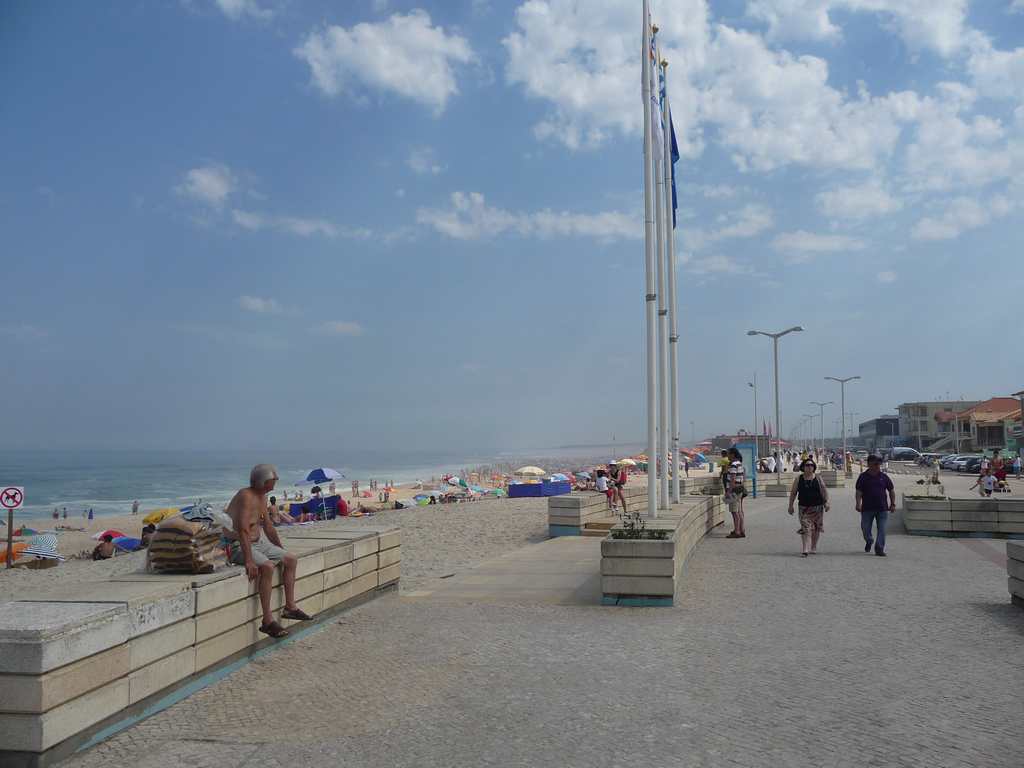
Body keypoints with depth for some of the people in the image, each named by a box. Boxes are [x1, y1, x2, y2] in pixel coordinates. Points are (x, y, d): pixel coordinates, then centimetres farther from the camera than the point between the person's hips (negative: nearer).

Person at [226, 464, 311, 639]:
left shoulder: (262, 497, 8)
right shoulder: (246, 496, -22)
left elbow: (268, 526, 20)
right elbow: (242, 530, -32)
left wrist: (281, 550, 23)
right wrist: (249, 561, -38)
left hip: (258, 542, 10)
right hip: (239, 546, -10)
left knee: (290, 559, 8)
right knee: (267, 566, -32)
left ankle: (290, 607, 16)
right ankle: (268, 621, -27)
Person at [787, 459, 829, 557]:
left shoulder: (818, 478, 3)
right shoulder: (799, 479, 3)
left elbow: (824, 491, 3)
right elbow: (793, 493, 7)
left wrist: (826, 502, -9)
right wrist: (791, 506, 4)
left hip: (817, 507, 1)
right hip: (804, 508, -1)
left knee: (816, 528, 9)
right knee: (805, 528, -11)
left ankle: (813, 548, 27)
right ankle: (805, 550, -13)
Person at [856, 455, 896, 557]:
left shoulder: (884, 476, 6)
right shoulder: (863, 477, 0)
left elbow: (891, 491, 13)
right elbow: (859, 492, -4)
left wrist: (893, 504, 7)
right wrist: (858, 504, -16)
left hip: (882, 508, 1)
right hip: (867, 508, -1)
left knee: (881, 529, -3)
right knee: (865, 528, 6)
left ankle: (879, 549, 4)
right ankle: (869, 541, 35)